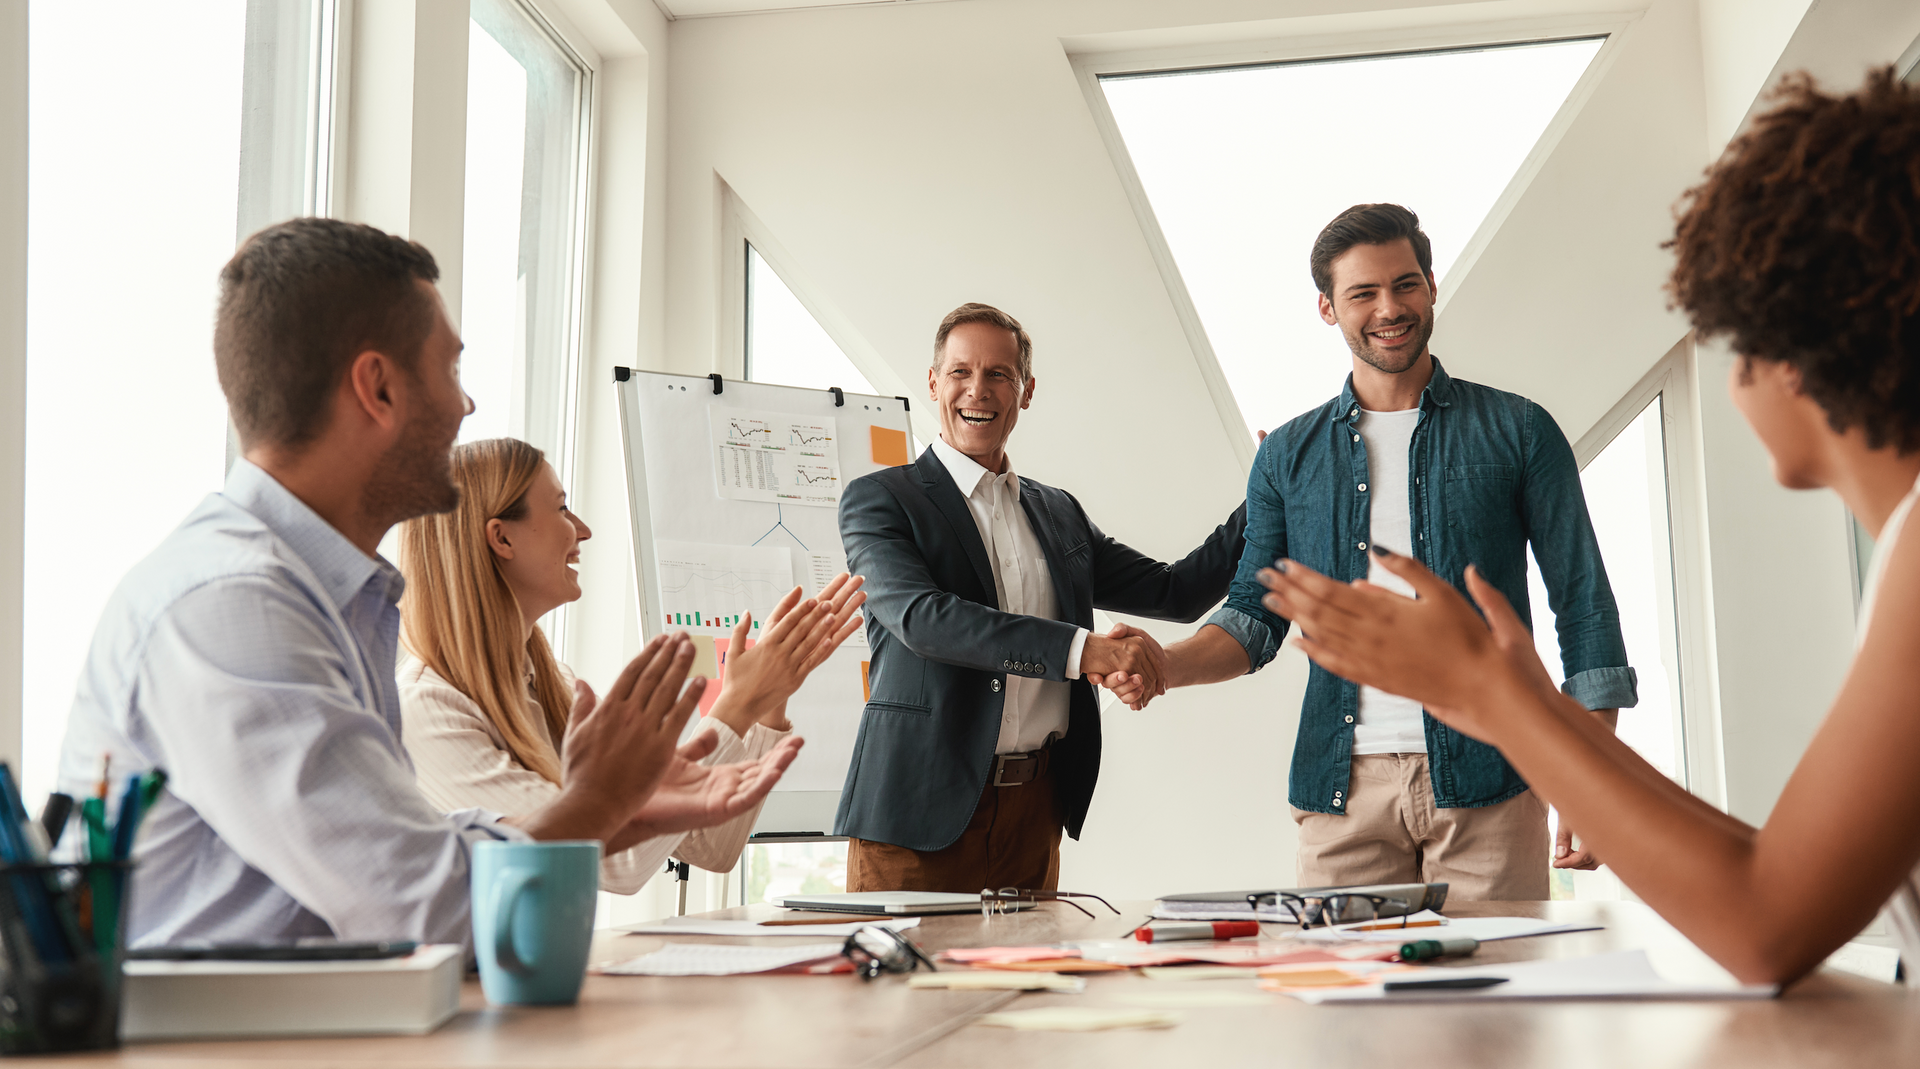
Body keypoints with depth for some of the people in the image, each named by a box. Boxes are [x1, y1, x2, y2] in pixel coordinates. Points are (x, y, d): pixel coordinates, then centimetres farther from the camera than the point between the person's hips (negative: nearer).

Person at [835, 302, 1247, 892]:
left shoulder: (1059, 513, 16)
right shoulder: (879, 499, -1)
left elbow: (1176, 592, 19)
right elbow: (921, 617, -18)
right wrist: (1081, 648, -25)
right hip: (922, 809, -4)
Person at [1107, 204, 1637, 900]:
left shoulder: (1517, 431, 6)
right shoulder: (1289, 456, 11)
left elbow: (1583, 606, 5)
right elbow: (1257, 616, 12)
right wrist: (1166, 666, -9)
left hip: (1486, 787, -1)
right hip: (1342, 786, 2)